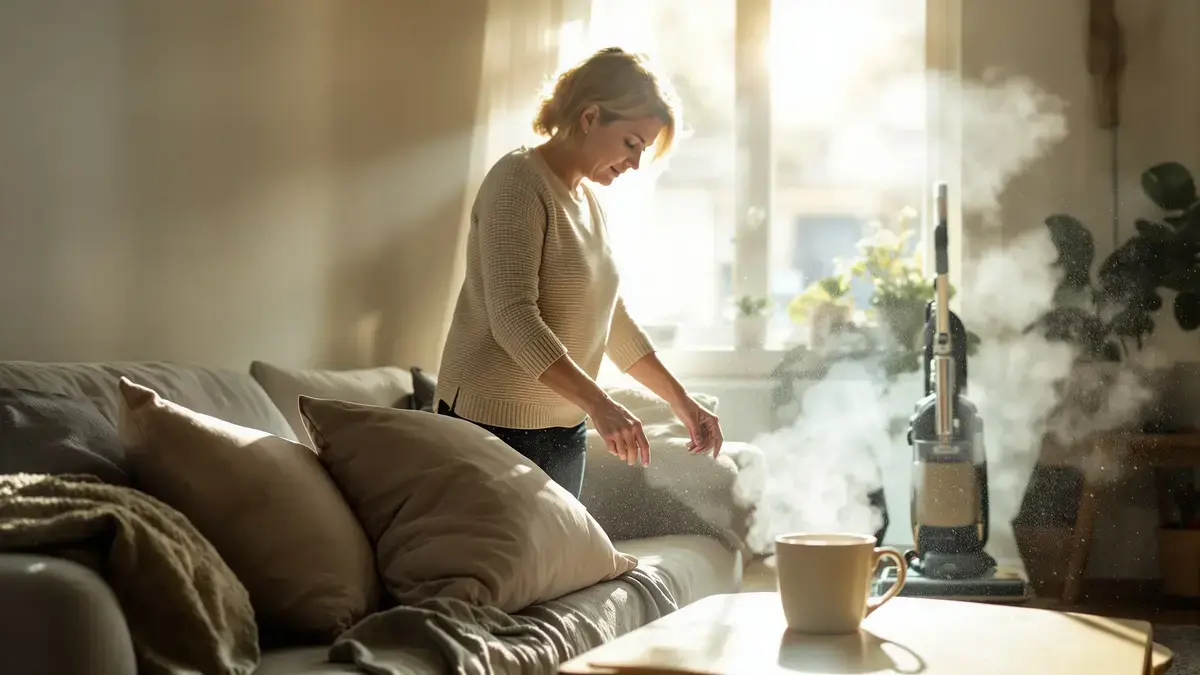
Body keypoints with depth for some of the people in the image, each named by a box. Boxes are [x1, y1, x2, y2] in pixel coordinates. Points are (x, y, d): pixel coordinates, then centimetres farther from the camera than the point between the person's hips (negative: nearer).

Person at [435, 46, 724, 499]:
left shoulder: (589, 203, 15)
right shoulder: (519, 181, -12)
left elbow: (615, 323, 20)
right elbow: (513, 317, -23)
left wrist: (681, 402, 13)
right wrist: (598, 404, -30)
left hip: (565, 427, 8)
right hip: (497, 426, -8)